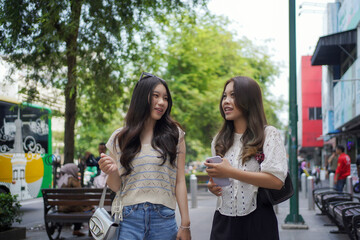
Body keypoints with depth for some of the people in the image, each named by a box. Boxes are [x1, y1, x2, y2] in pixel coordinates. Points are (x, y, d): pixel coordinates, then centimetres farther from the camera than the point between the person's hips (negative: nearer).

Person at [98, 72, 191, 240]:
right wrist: (112, 172, -12)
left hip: (163, 218, 0)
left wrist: (185, 224, -1)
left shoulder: (174, 135, 6)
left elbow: (180, 182, 2)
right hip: (128, 218, 0)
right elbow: (116, 187, 10)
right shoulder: (120, 138, 7)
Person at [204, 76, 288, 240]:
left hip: (257, 222, -4)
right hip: (223, 220, 5)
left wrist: (231, 172, -18)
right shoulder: (219, 140, 13)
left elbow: (277, 180, -16)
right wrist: (212, 187, -1)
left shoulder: (269, 134, -4)